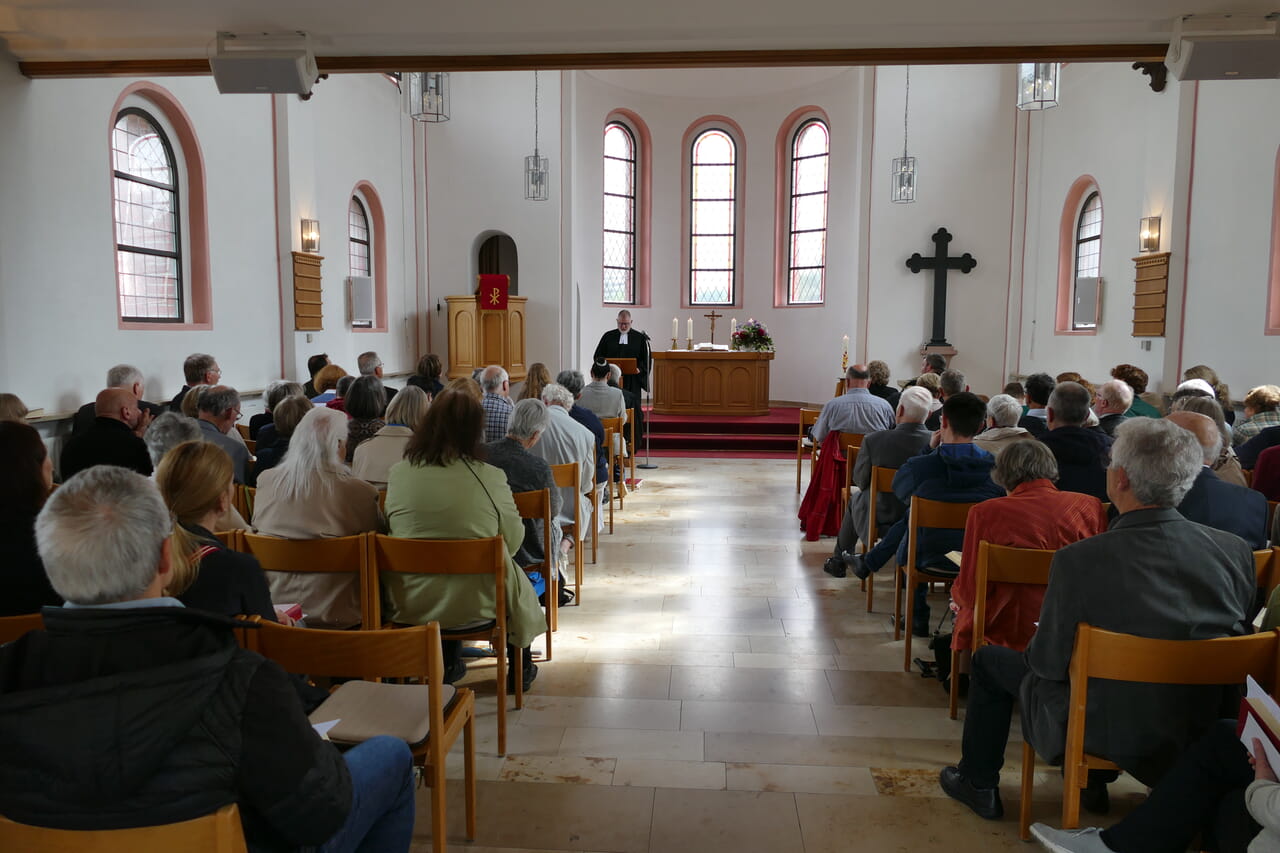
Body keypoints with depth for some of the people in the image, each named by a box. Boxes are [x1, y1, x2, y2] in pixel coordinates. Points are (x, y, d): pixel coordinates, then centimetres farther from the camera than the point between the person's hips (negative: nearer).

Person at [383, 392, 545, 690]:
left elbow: (393, 530, 7)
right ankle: (521, 669, 43)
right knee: (517, 579, 28)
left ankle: (447, 664, 45)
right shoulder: (490, 478, -17)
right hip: (473, 602, -3)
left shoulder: (399, 472, -8)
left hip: (407, 603, 3)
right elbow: (513, 542, -7)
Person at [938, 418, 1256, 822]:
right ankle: (1094, 780, 46)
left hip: (1111, 733, -5)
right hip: (1203, 734, 5)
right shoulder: (1237, 550, -14)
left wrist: (1033, 647, 6)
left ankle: (978, 785, 35)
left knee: (990, 660, 18)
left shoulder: (1080, 560, -27)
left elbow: (1048, 662, -17)